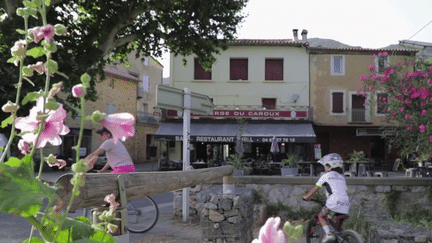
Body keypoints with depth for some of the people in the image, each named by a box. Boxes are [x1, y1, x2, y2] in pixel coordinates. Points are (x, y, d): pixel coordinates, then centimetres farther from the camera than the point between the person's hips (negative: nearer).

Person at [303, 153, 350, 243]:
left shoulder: (326, 176, 7)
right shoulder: (342, 177, 24)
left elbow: (315, 189, 13)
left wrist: (307, 196, 27)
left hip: (334, 204, -6)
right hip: (345, 205, 6)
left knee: (321, 216, 13)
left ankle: (328, 234, -6)